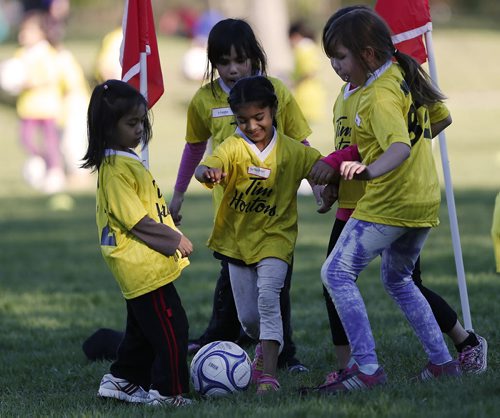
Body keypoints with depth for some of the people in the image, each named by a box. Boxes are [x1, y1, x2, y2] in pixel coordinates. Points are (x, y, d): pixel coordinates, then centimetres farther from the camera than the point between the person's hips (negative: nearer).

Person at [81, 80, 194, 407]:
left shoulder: (126, 160, 14)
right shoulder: (115, 169, -18)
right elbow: (136, 220, -21)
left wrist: (172, 237, 19)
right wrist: (175, 238, -15)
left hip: (140, 265, 11)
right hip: (144, 266, -11)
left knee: (142, 329, 19)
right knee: (172, 328, -8)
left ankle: (122, 381, 27)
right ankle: (168, 391, -5)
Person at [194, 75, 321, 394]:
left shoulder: (293, 151, -8)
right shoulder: (233, 147, -11)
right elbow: (206, 169, -30)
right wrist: (208, 172, -54)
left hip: (275, 238, -2)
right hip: (237, 239, 2)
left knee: (268, 298, -24)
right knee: (248, 317, 8)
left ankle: (269, 374, -25)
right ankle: (269, 345, 42)